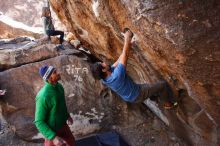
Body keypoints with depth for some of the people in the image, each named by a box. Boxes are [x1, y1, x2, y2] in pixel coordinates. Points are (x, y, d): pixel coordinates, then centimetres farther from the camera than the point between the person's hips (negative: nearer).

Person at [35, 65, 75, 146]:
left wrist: (67, 115, 18)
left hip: (62, 124, 7)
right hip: (52, 129, -7)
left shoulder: (59, 86, -11)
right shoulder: (43, 96, -37)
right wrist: (53, 137, -31)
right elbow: (39, 122, -28)